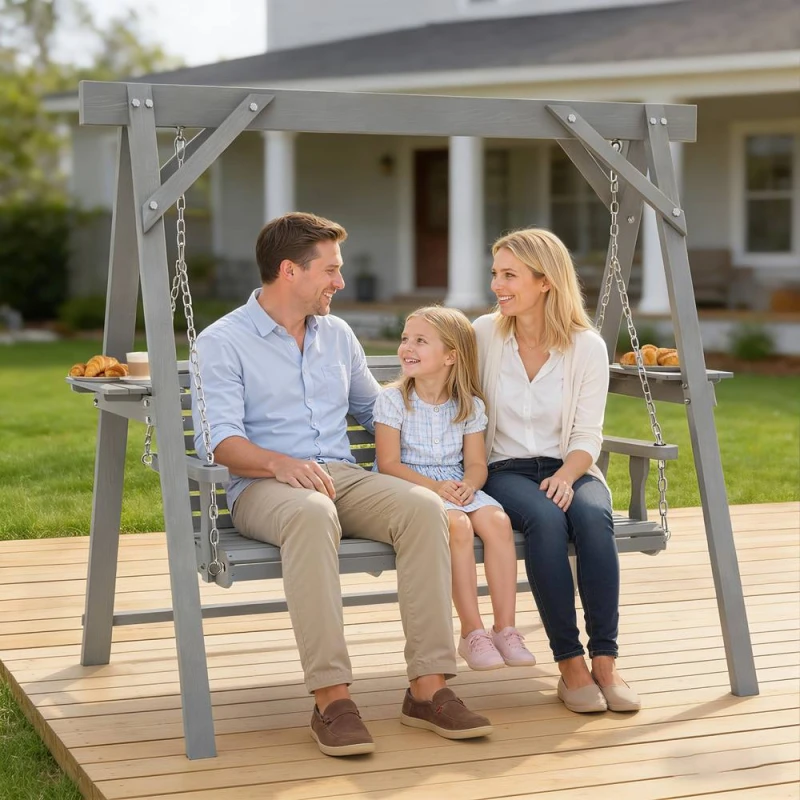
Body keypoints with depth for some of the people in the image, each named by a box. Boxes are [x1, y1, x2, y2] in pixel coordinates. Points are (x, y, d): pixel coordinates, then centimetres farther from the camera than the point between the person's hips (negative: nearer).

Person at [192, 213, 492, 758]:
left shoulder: (338, 335, 22)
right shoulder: (222, 343, 3)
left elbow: (374, 409, 34)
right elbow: (220, 440, -11)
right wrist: (282, 463, -29)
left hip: (343, 477, 5)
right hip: (263, 487, -5)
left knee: (423, 507, -27)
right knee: (313, 514, -41)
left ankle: (428, 687, -29)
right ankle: (331, 698, -41)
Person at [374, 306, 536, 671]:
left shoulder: (470, 405, 7)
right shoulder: (393, 400, -3)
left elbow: (476, 463, 5)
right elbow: (389, 463, -9)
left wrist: (468, 484, -19)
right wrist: (434, 486, -21)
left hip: (457, 486, 4)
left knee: (496, 520, -27)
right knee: (458, 525, -33)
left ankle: (505, 627, -20)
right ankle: (472, 632, -25)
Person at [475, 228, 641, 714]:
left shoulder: (587, 346, -1)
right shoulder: (484, 334, 2)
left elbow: (588, 434, -3)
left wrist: (566, 475, -23)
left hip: (568, 469, 1)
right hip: (505, 469, 0)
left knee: (593, 514, -35)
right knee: (546, 519, -35)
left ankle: (605, 659, -29)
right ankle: (570, 663, -27)